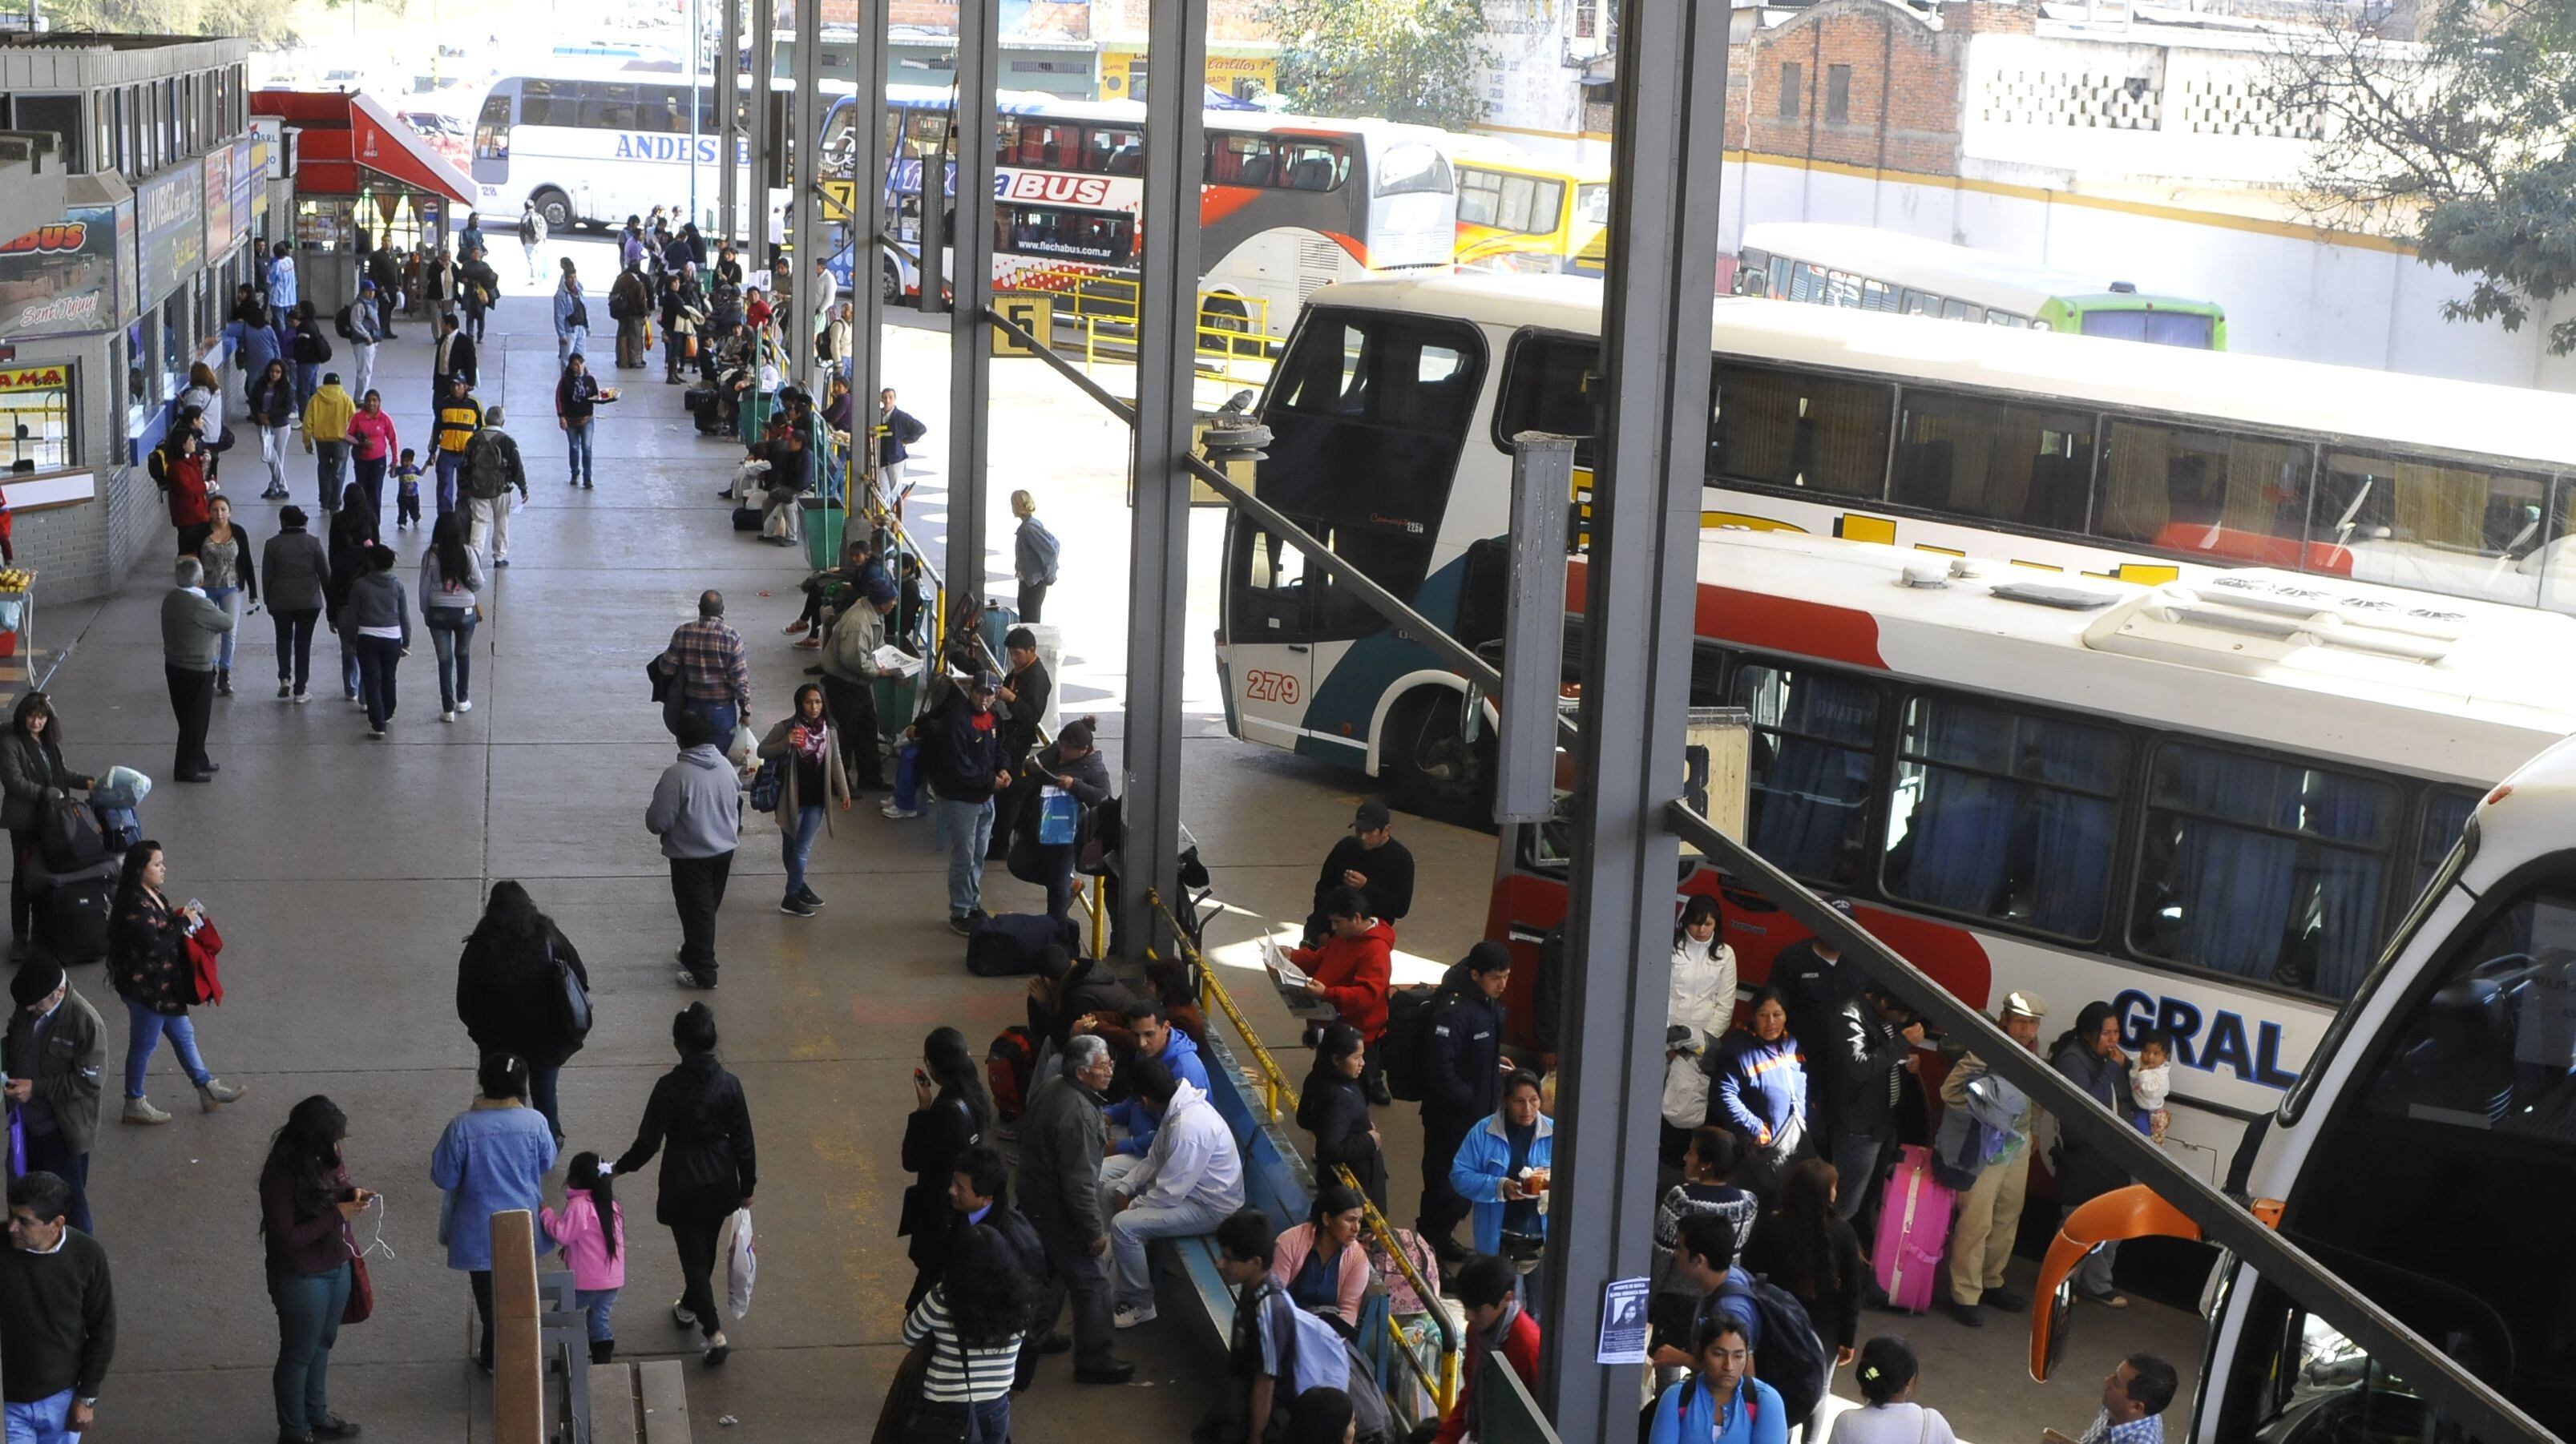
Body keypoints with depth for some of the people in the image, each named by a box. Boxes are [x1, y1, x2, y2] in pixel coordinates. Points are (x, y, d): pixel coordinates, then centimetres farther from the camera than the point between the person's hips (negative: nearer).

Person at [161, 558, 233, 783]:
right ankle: (186, 768, 10)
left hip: (173, 665, 8)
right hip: (197, 671, -8)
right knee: (196, 720, 4)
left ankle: (198, 760, 34)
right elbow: (227, 623, -11)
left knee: (188, 718, 20)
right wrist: (217, 613, 8)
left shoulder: (170, 599, 1)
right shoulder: (200, 606, -25)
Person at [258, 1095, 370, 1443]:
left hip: (338, 1267, 8)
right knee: (298, 1355, 12)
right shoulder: (280, 1175, -29)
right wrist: (336, 1215, -27)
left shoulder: (327, 1158, -8)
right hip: (302, 1279, -7)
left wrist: (352, 1193, -9)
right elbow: (285, 1238, -28)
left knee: (322, 1344, 25)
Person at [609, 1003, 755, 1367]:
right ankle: (688, 1307, 46)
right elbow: (743, 1141, -5)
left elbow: (648, 1142, -16)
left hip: (683, 1184, -4)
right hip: (721, 1181, 4)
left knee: (693, 1255, 5)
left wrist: (620, 1167, 3)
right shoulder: (729, 1085, -12)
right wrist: (747, 1186, 8)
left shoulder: (670, 1087, -20)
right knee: (706, 1249, 24)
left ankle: (714, 1333, -3)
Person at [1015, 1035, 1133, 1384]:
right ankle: (1093, 1362, 15)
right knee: (1091, 1282, 4)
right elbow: (1079, 1182, -29)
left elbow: (1027, 1133, 16)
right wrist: (1095, 1231, -19)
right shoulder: (1078, 1116, -32)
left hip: (1034, 1196, 10)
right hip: (1058, 1211, -10)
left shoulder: (1048, 1088, -2)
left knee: (1052, 1269, 27)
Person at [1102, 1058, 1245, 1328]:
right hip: (1186, 1185, 10)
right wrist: (1124, 1189, -1)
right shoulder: (1179, 1105, -4)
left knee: (1124, 1225, -22)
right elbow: (1155, 1159, 10)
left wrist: (1131, 1207, -13)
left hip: (1210, 1207, -10)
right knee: (1109, 1190, 12)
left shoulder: (1189, 1127, -33)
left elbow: (1169, 1194, -28)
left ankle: (1139, 1305, -5)